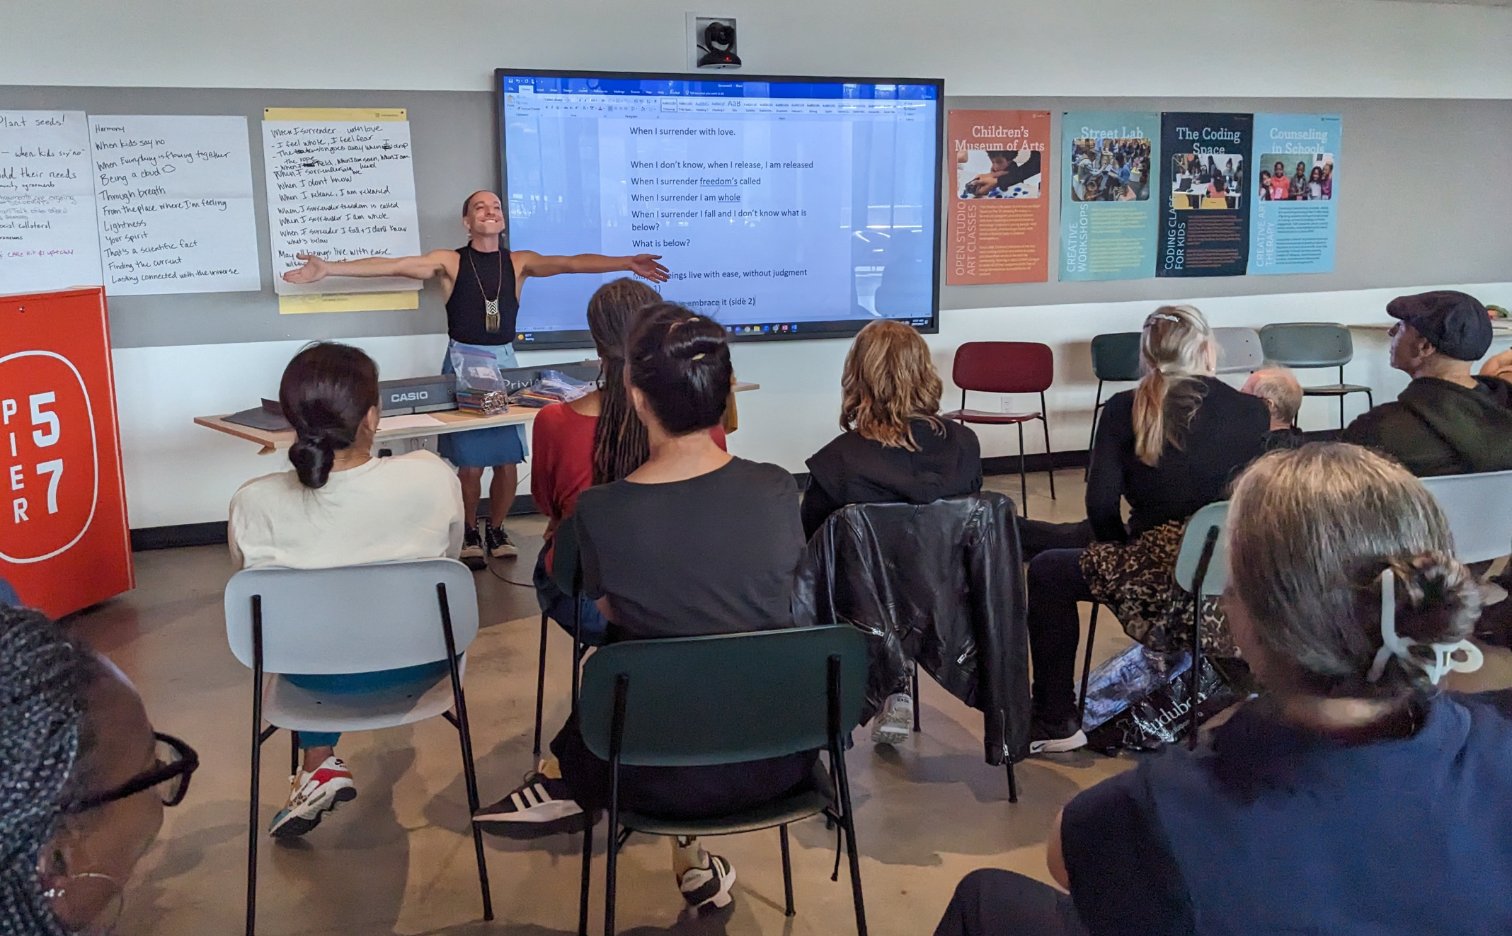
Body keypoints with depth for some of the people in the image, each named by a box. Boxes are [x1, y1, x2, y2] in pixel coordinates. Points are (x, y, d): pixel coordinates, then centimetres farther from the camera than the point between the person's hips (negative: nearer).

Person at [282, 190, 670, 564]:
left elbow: (572, 263, -4)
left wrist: (627, 263, -16)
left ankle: (496, 530, 21)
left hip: (504, 363, 2)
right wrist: (329, 268, -15)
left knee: (508, 461, -1)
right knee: (470, 462, -4)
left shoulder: (519, 261, 7)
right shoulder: (450, 262, 1)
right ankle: (471, 534, 18)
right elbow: (392, 265, -6)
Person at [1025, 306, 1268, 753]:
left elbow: (1101, 503, -5)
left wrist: (1122, 549, 13)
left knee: (1047, 573, 19)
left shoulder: (1124, 410, -2)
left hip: (1162, 572, -4)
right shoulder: (1253, 412, 3)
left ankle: (1055, 721, 20)